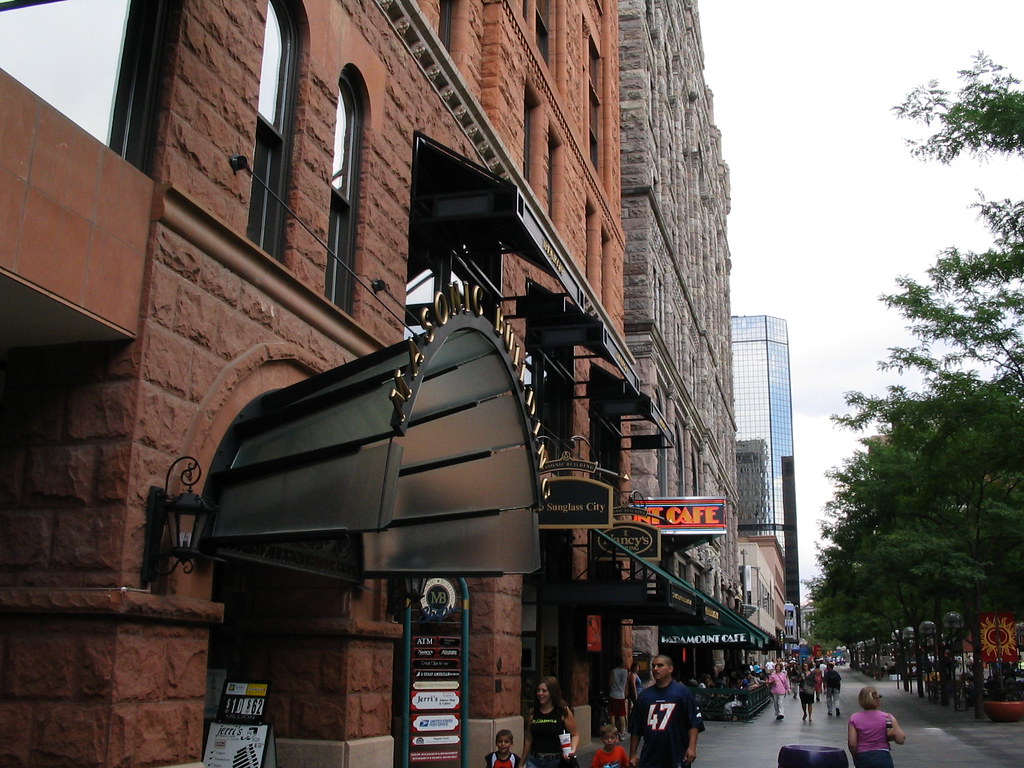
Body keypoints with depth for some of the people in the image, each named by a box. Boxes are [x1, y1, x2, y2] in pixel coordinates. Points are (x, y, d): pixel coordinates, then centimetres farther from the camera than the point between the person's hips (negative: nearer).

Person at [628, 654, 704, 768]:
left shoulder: (682, 692, -3)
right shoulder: (644, 694, 7)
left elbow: (694, 723, -5)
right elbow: (635, 728, 10)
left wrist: (692, 747, -15)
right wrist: (633, 754, 8)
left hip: (677, 757, -3)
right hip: (650, 757, 3)